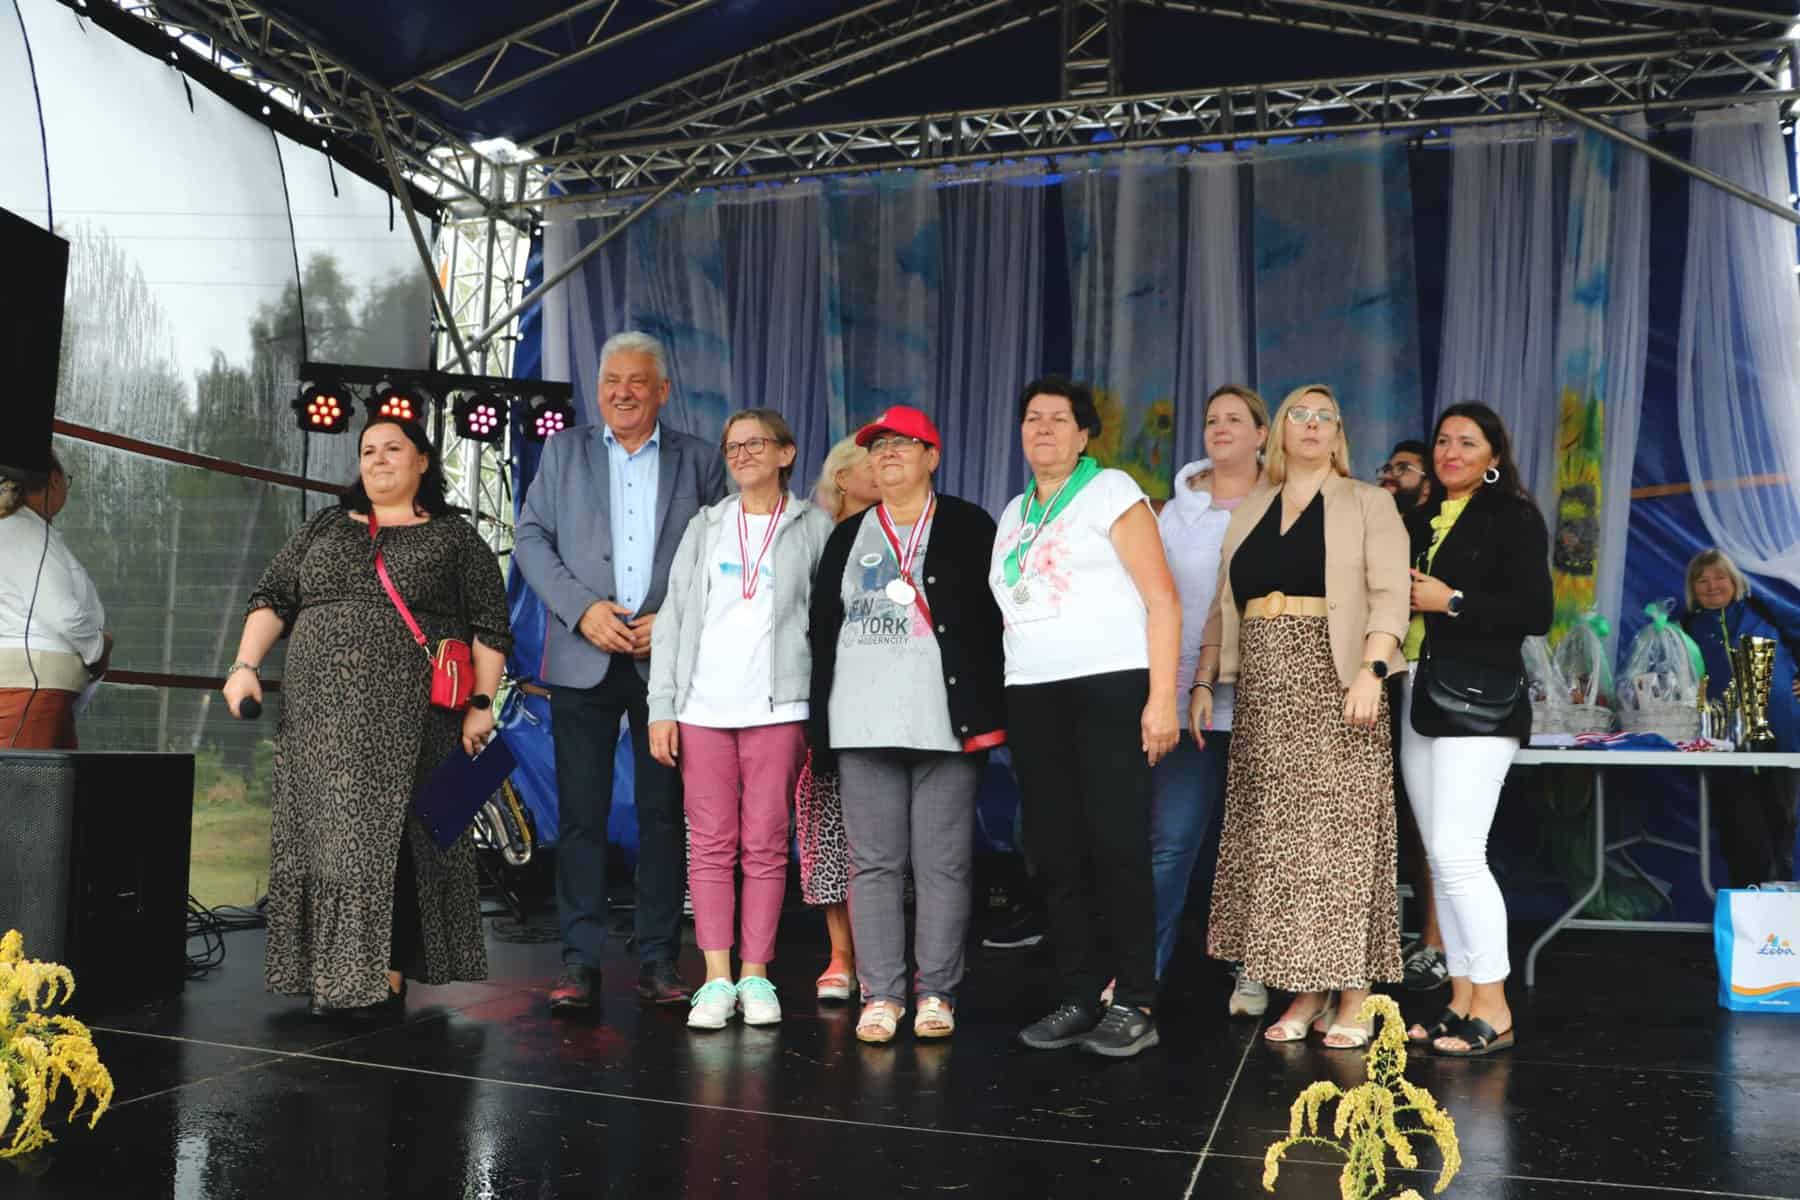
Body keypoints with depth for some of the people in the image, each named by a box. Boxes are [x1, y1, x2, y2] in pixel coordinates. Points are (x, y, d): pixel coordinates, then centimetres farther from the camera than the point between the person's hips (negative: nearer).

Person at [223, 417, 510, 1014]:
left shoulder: (454, 538, 7)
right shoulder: (325, 529, 18)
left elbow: (490, 625, 2)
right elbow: (272, 598, 15)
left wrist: (481, 703, -5)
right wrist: (245, 665, 0)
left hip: (407, 719, -3)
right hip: (320, 715, 4)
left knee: (391, 837, -4)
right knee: (323, 833, 2)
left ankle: (388, 971, 4)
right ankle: (329, 973, 10)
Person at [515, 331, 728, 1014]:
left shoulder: (699, 462, 10)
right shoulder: (564, 452, 12)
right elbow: (531, 539, 5)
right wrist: (582, 610, -9)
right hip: (584, 661, 0)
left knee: (664, 813, 4)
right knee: (581, 813, 0)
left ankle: (658, 960, 13)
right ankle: (580, 963, 8)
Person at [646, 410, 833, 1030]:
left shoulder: (814, 528, 8)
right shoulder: (706, 527, 14)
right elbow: (672, 619, 10)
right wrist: (661, 708, 2)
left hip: (776, 707, -2)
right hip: (703, 705, 2)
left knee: (765, 846, 0)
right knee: (710, 845, 1)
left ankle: (755, 976, 8)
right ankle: (716, 979, 5)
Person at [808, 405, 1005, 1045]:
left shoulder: (969, 528, 6)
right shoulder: (848, 536, 17)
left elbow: (994, 618, 1)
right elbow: (823, 628, 15)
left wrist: (986, 714, -6)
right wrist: (820, 722, 8)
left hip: (946, 720, -3)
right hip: (863, 724, 3)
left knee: (943, 863, 0)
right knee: (873, 862, 3)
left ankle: (935, 992, 11)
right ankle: (881, 993, 10)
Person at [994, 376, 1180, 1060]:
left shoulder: (1111, 491, 2)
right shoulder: (1013, 515, 20)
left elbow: (1162, 599, -5)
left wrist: (1162, 698, -14)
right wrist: (996, 707, 12)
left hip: (1110, 688, -6)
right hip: (1032, 696, 6)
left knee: (1118, 847, -6)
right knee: (1055, 853, 5)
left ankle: (1134, 1005, 3)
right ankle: (1078, 999, 15)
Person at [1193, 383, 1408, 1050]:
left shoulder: (1366, 504, 6)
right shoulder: (1249, 512, 18)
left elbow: (1389, 594, -6)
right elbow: (1223, 606, 16)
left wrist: (1372, 668, -20)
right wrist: (1203, 682, 7)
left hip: (1333, 686, -4)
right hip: (1264, 694, 4)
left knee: (1340, 833, -5)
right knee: (1277, 840, 3)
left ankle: (1351, 996, 2)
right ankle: (1304, 992, 10)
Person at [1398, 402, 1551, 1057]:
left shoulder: (1514, 518, -2)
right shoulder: (1420, 521, 17)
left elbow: (1536, 613, -10)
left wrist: (1452, 601, -14)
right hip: (1418, 702, 7)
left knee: (1458, 853, -13)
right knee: (1441, 857, 8)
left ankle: (1493, 1007, -3)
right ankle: (1461, 999, 15)